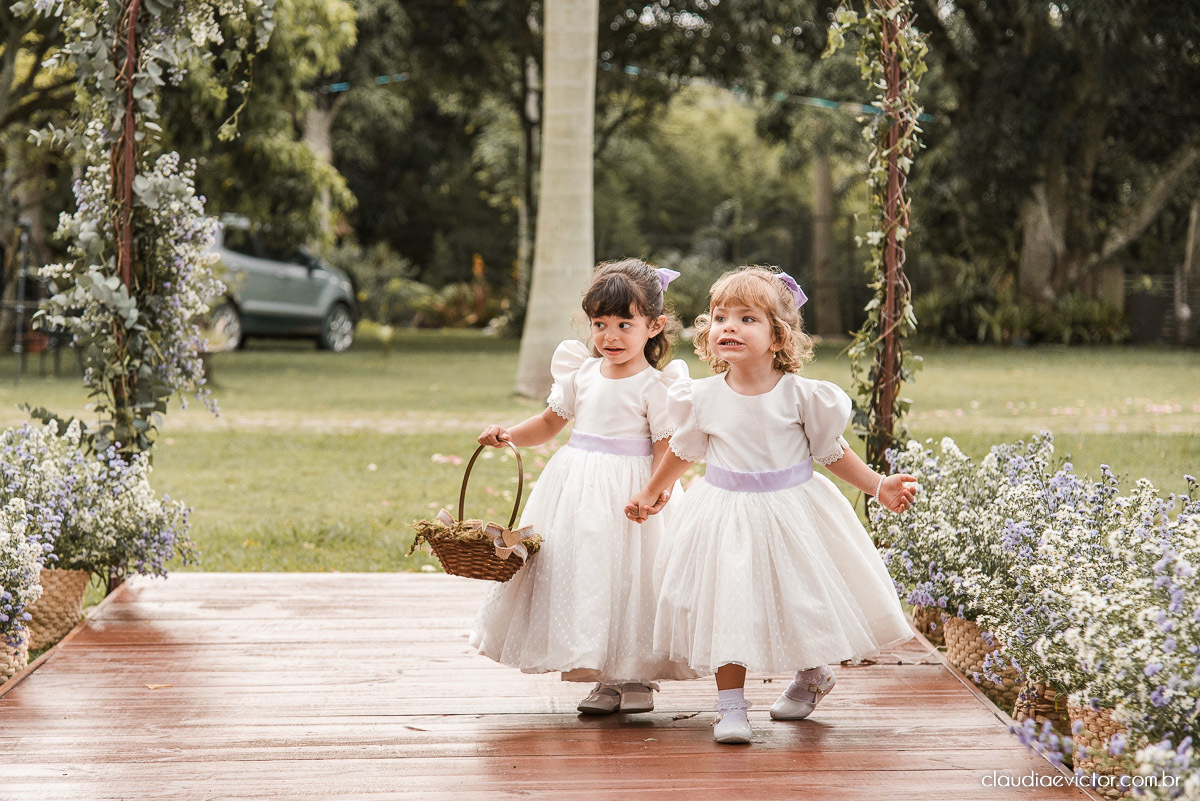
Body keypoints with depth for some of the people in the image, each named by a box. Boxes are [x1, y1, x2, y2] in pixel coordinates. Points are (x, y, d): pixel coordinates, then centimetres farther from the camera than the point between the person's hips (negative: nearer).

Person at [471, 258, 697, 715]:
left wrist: (660, 488, -30)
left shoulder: (654, 385, -8)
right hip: (579, 489, 6)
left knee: (626, 577, -5)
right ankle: (605, 679, 14)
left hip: (628, 495, -6)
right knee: (580, 571, 5)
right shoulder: (582, 373, 8)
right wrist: (510, 435, 3)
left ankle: (635, 679, 10)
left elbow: (667, 446, -12)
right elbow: (551, 423, 19)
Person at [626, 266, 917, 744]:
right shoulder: (703, 398, -5)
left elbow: (832, 452, 2)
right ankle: (730, 706, 4)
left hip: (791, 511, 0)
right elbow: (684, 451, 14)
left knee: (804, 600, 10)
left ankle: (812, 677, 39)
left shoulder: (800, 395, -11)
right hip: (725, 515, 1)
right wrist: (650, 494, 23)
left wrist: (879, 487, -3)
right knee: (727, 606, -6)